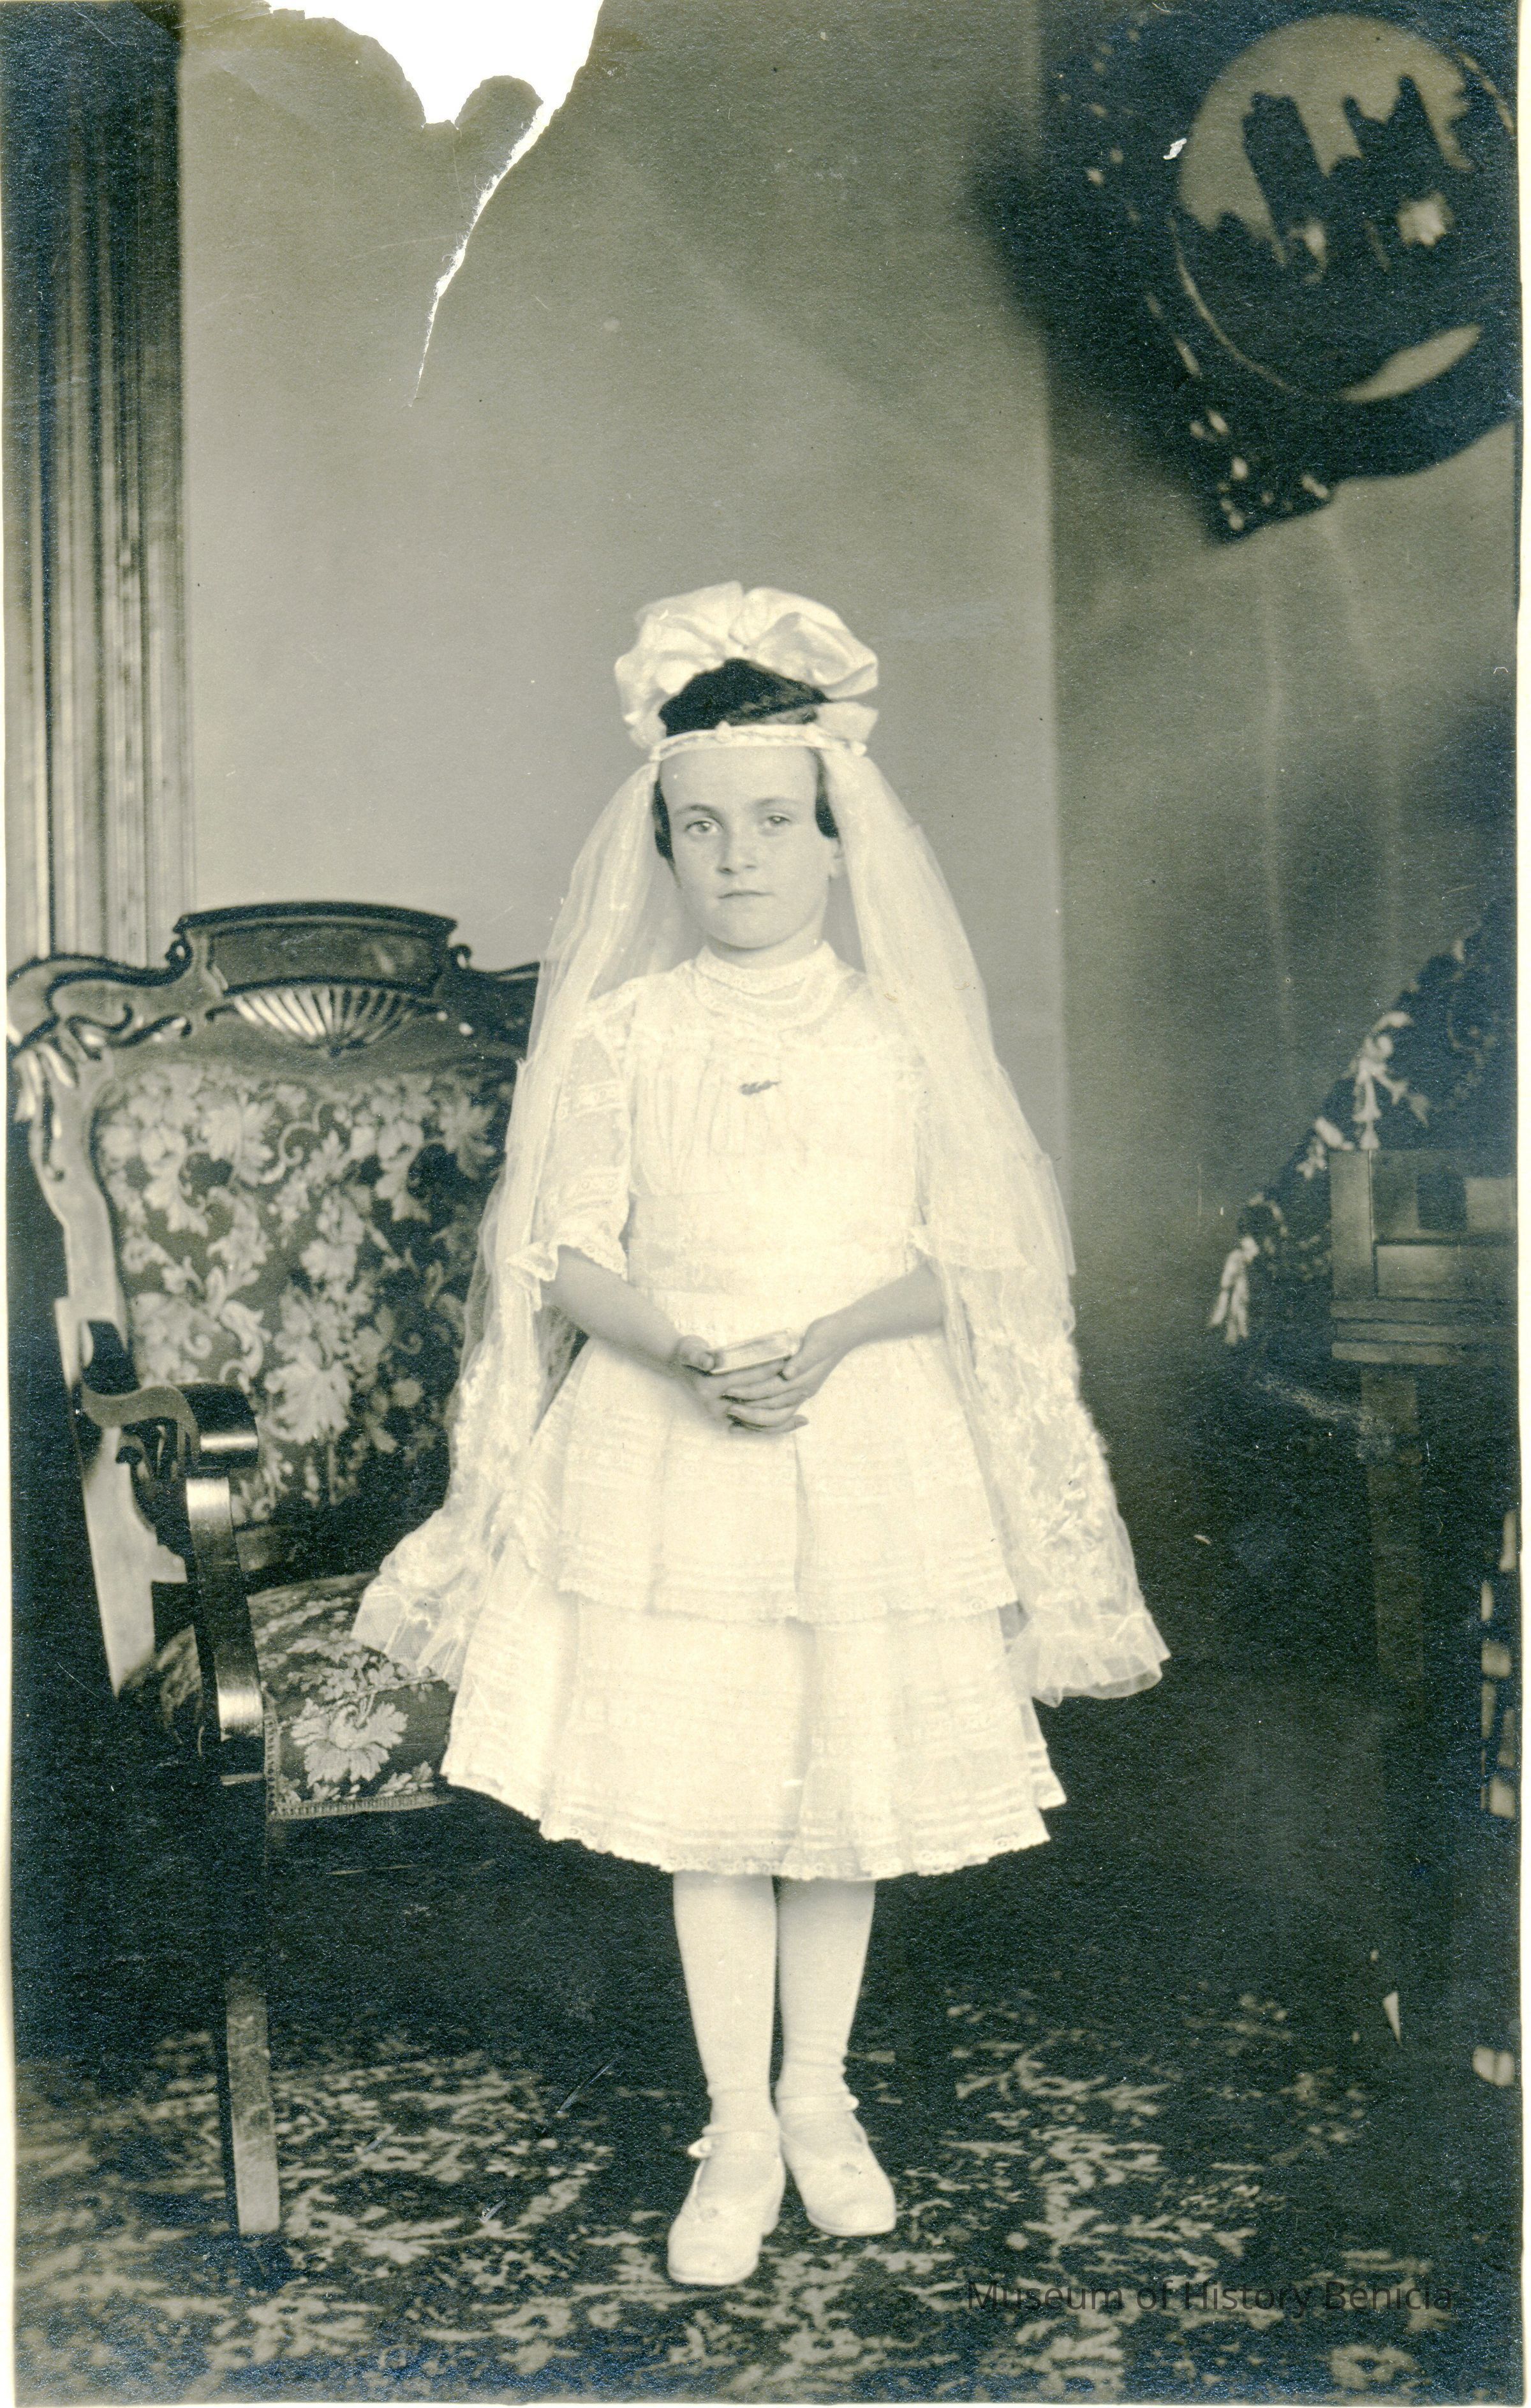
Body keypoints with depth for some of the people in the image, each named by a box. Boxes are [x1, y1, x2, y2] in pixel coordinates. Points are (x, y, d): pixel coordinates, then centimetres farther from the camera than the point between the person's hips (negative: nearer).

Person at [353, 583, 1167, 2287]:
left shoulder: (899, 1033, 1)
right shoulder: (623, 1030, 0)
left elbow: (962, 1254, -2)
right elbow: (568, 1253, -2)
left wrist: (826, 1336, -18)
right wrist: (688, 1351, -19)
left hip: (867, 1442, 1)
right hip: (665, 1450, 0)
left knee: (846, 1791, 11)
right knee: (702, 1806, 4)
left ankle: (817, 2097, 33)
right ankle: (736, 2136, 21)